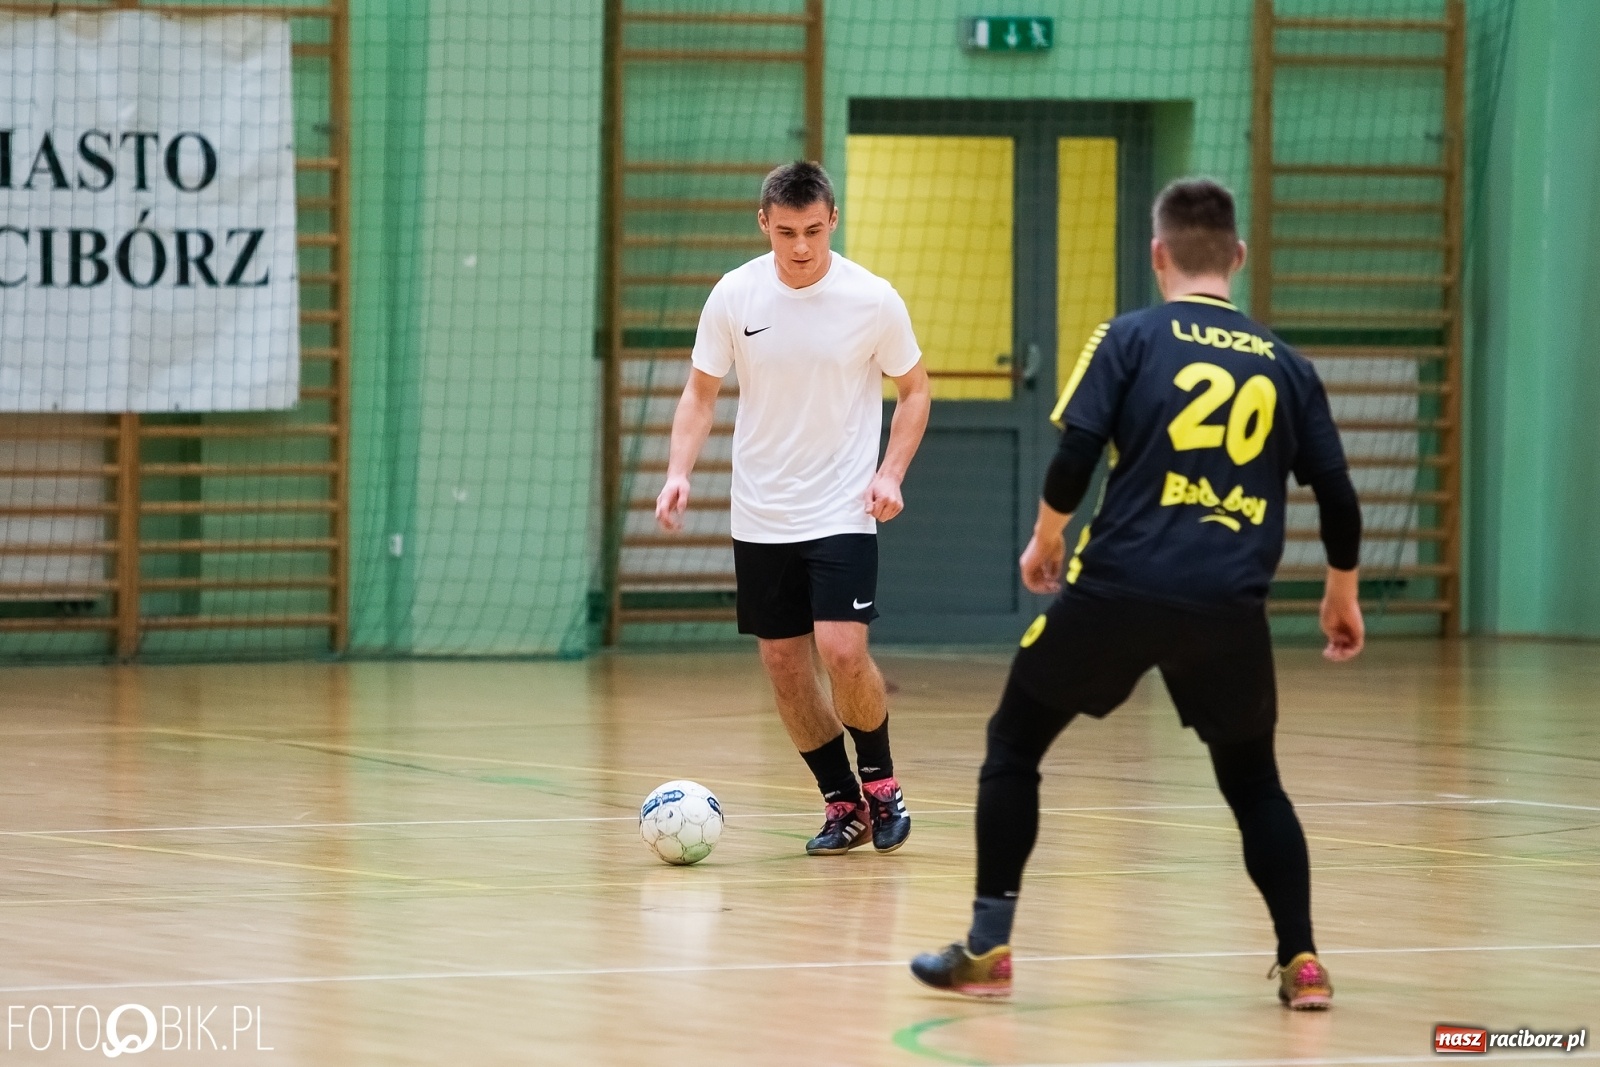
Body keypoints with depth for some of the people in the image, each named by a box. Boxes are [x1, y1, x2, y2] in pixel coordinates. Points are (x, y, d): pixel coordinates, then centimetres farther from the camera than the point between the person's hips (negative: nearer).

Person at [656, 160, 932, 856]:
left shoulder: (873, 300, -10)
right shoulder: (734, 296, -5)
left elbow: (914, 388, 4)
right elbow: (701, 392, 6)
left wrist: (890, 473, -10)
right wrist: (679, 472, -10)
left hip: (842, 511, -3)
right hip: (759, 516, 3)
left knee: (842, 652, -17)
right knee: (783, 663, 4)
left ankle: (879, 779, 8)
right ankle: (842, 803, 20)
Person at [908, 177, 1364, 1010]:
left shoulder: (1131, 338, 3)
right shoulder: (1281, 363, 13)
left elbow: (1074, 456, -6)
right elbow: (1338, 500, 12)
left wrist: (1046, 537, 13)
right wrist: (1342, 594, 28)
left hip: (1119, 588, -2)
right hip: (1230, 609, 3)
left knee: (1013, 744, 16)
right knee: (1252, 781, 22)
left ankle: (987, 951, 12)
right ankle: (1302, 964, 12)